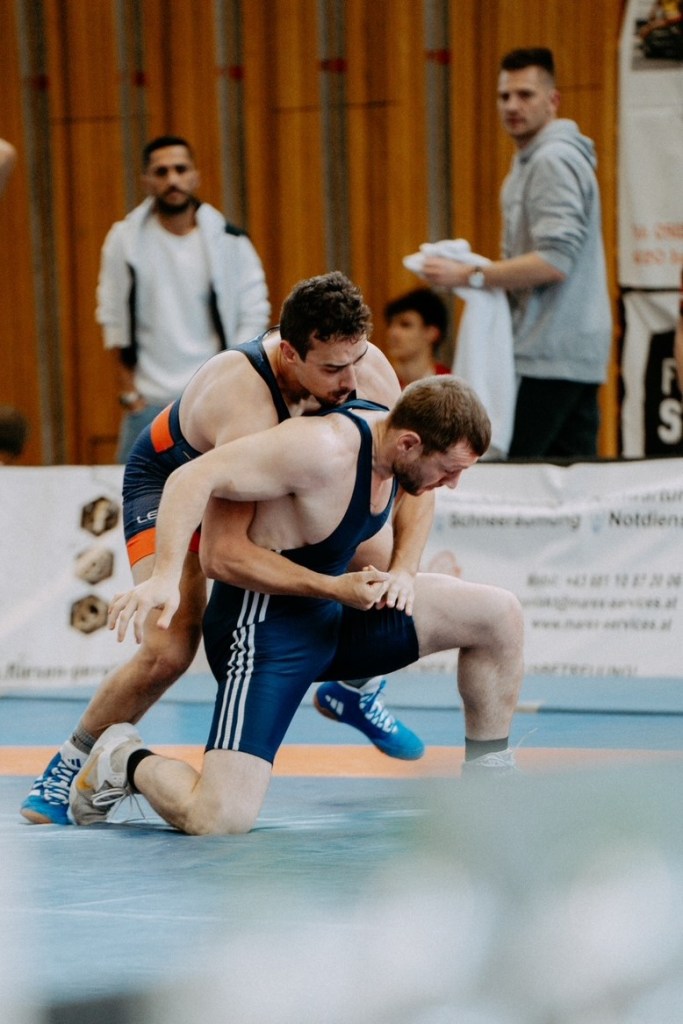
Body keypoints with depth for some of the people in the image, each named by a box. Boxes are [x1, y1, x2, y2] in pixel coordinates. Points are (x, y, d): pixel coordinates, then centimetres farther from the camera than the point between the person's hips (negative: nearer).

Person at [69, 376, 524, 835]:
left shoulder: (394, 435, -2)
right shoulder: (323, 449, -28)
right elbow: (194, 478, -31)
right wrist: (166, 576, -42)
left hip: (333, 612, 9)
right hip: (267, 628, -9)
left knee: (500, 613, 1)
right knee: (218, 819, -21)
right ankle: (126, 761, 11)